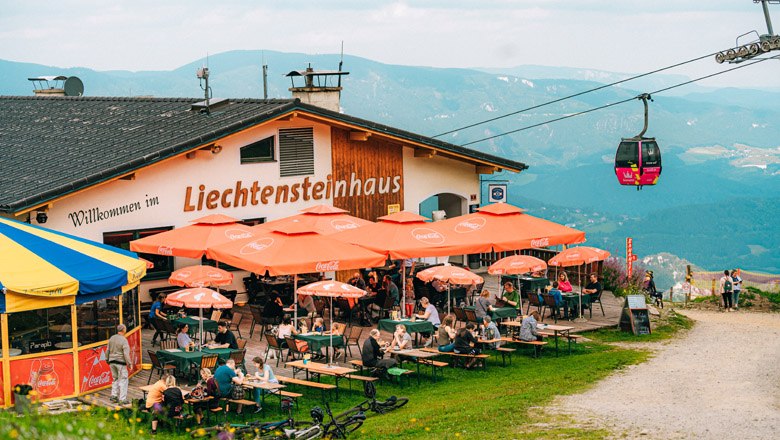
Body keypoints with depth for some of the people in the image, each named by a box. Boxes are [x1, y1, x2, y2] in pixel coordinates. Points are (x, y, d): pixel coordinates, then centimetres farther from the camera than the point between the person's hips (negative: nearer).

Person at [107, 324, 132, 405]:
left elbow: (108, 351, 12)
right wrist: (129, 364, -10)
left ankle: (114, 395, 18)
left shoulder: (111, 338, 5)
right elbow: (126, 354, -17)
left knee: (115, 379, 20)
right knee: (123, 380, 1)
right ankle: (122, 399, 0)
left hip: (112, 362, 6)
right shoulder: (124, 340, -14)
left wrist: (108, 360, 24)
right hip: (120, 362, -6)